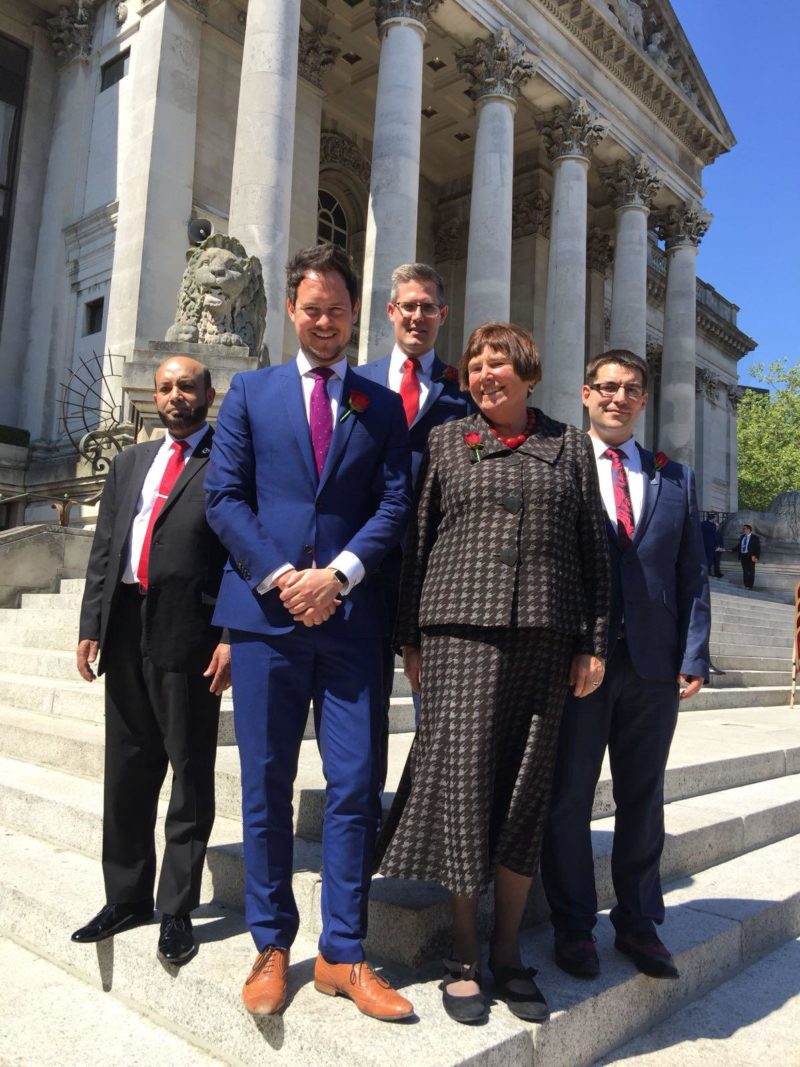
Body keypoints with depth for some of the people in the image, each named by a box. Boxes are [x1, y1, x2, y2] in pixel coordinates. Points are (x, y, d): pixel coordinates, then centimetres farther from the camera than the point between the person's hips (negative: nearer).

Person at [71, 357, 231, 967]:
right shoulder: (130, 463, 18)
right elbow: (103, 549, 16)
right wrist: (91, 625, 7)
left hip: (190, 635, -6)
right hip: (126, 632, 6)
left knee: (191, 775, 4)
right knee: (126, 771, 14)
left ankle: (178, 910, 17)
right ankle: (127, 897, 30)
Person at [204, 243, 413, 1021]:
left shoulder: (383, 406, 12)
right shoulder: (249, 393, 11)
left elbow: (394, 504, 3)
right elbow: (224, 496, 2)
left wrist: (338, 575, -11)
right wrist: (279, 577, -10)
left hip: (350, 616, 1)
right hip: (265, 611, 0)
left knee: (356, 786, 2)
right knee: (266, 785, 7)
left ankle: (342, 955, 17)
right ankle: (271, 946, 23)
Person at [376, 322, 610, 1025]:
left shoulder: (570, 445, 13)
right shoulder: (445, 441, 11)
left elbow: (595, 549, 11)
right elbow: (416, 542, 8)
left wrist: (594, 643, 4)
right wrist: (410, 639, 2)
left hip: (543, 637, 2)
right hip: (459, 630, -1)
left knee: (527, 790, 6)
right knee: (462, 780, -2)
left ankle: (508, 952, 21)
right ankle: (464, 957, 15)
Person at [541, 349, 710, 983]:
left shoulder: (675, 479, 12)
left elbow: (692, 574, 10)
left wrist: (694, 656, 1)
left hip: (653, 663, 3)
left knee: (642, 798, 14)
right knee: (568, 796, 7)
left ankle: (638, 923, 30)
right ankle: (574, 926, 24)